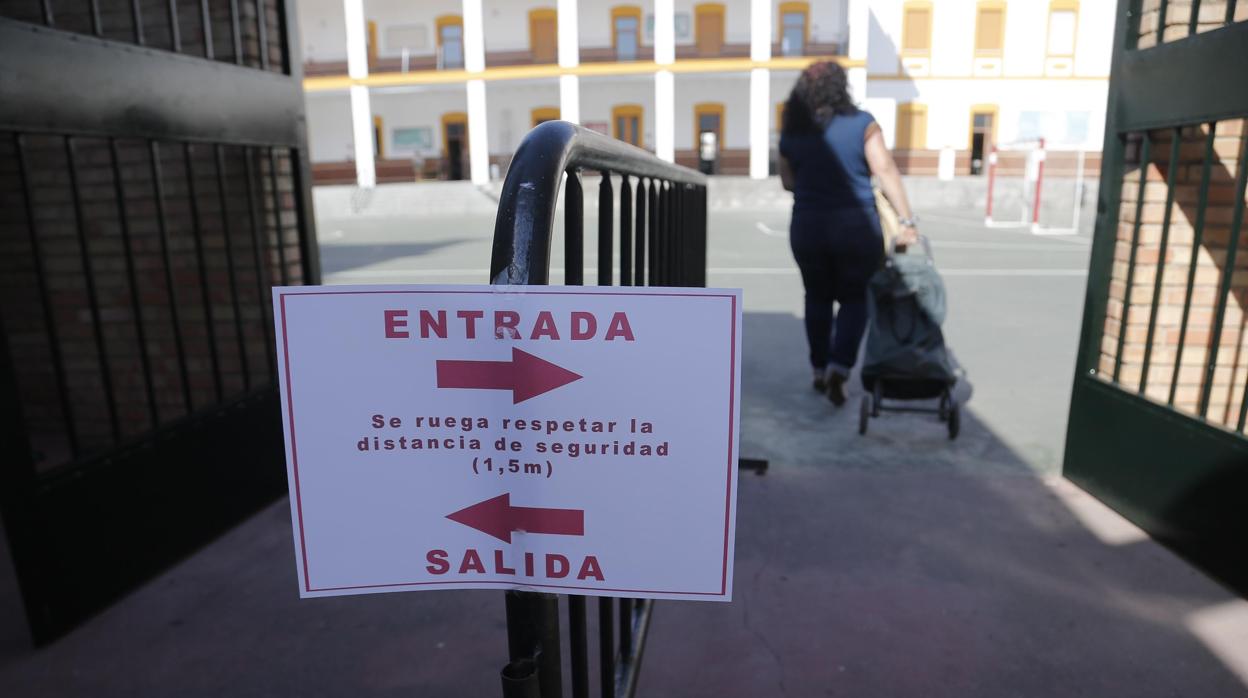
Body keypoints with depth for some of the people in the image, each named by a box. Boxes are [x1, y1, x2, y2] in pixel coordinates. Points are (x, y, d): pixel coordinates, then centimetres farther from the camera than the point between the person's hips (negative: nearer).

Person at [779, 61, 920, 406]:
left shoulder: (792, 133, 3)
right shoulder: (861, 124, -4)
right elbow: (886, 171, -9)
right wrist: (905, 220, -10)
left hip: (807, 226, 2)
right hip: (856, 225, -2)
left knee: (818, 298, 17)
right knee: (854, 299, 11)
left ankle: (820, 370, 24)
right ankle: (838, 367, -3)